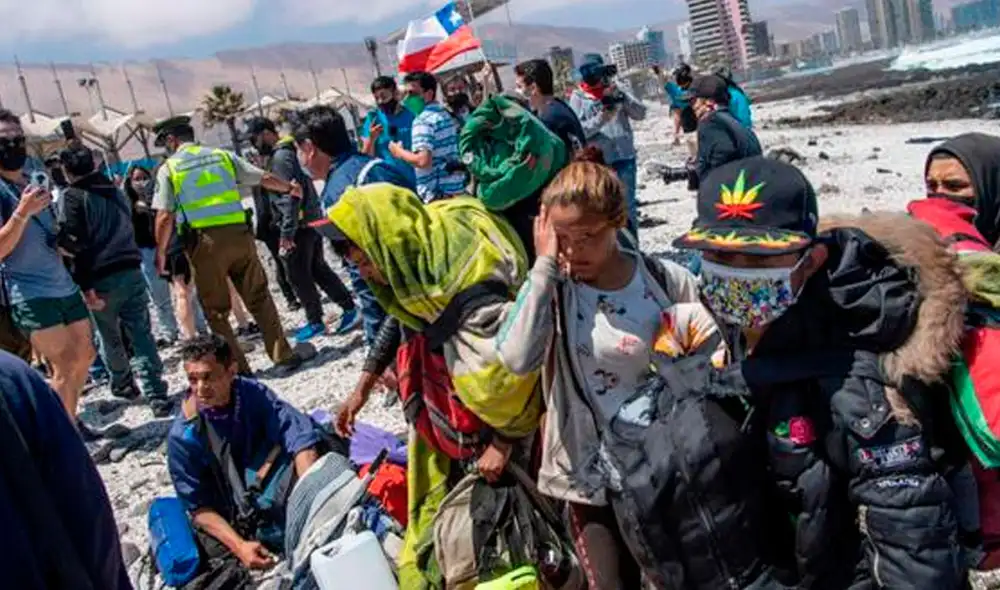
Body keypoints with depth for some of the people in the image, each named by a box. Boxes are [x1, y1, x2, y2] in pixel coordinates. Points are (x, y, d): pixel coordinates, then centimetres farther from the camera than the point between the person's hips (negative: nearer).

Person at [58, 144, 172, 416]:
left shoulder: (73, 196, -6)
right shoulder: (116, 191, 14)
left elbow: (75, 243, -13)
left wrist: (85, 286, -14)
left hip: (101, 278, -4)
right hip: (131, 271, 4)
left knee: (110, 337, 16)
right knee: (141, 335, -1)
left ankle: (122, 384, 32)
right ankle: (157, 396, -9)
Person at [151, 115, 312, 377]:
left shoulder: (168, 169, 2)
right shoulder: (222, 156, 11)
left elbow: (165, 216, -4)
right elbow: (264, 178, 14)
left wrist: (161, 251, 8)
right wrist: (289, 187, 33)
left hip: (204, 241, -3)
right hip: (238, 233, 3)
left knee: (217, 310, 8)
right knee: (259, 298, 11)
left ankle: (238, 368, 10)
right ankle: (284, 356, 9)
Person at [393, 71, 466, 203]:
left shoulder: (423, 120, -13)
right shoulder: (446, 115, 16)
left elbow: (423, 160, -23)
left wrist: (399, 152, -8)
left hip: (436, 194, -9)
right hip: (457, 189, 9)